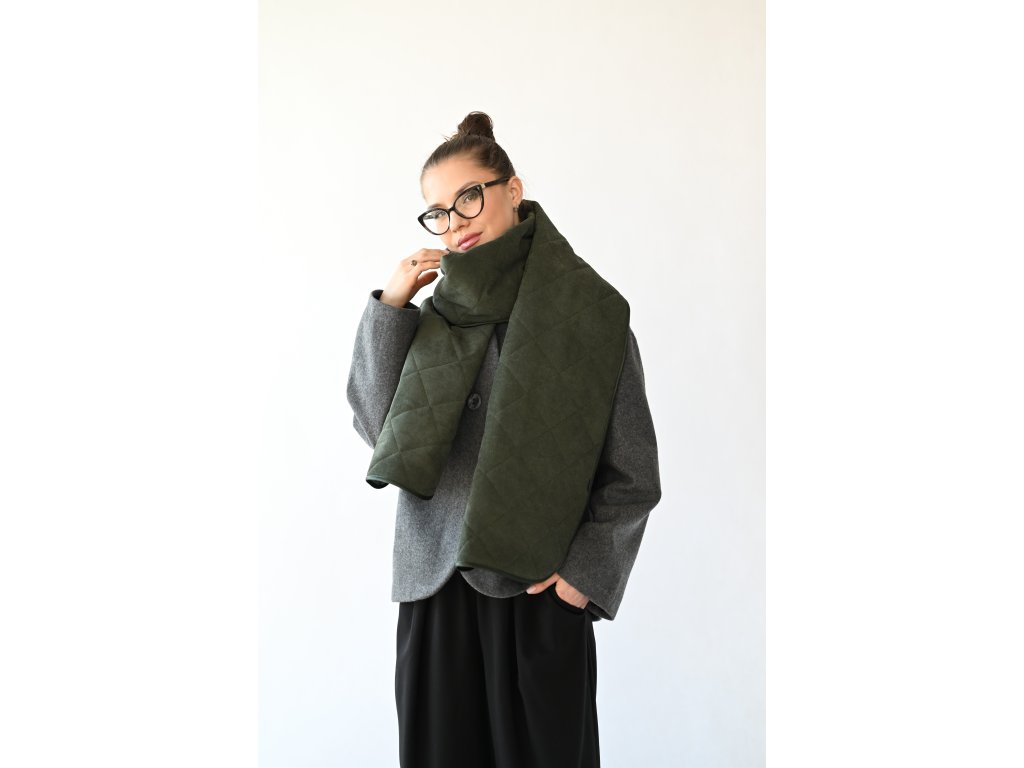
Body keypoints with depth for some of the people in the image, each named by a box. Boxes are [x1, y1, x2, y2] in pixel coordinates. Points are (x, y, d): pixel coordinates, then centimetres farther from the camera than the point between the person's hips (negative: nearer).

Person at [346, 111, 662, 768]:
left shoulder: (591, 311, -2)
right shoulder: (435, 313, 10)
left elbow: (634, 473, -2)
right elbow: (377, 428, 1)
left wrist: (586, 571, -9)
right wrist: (388, 311, -3)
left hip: (538, 590, -3)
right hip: (435, 585, 4)